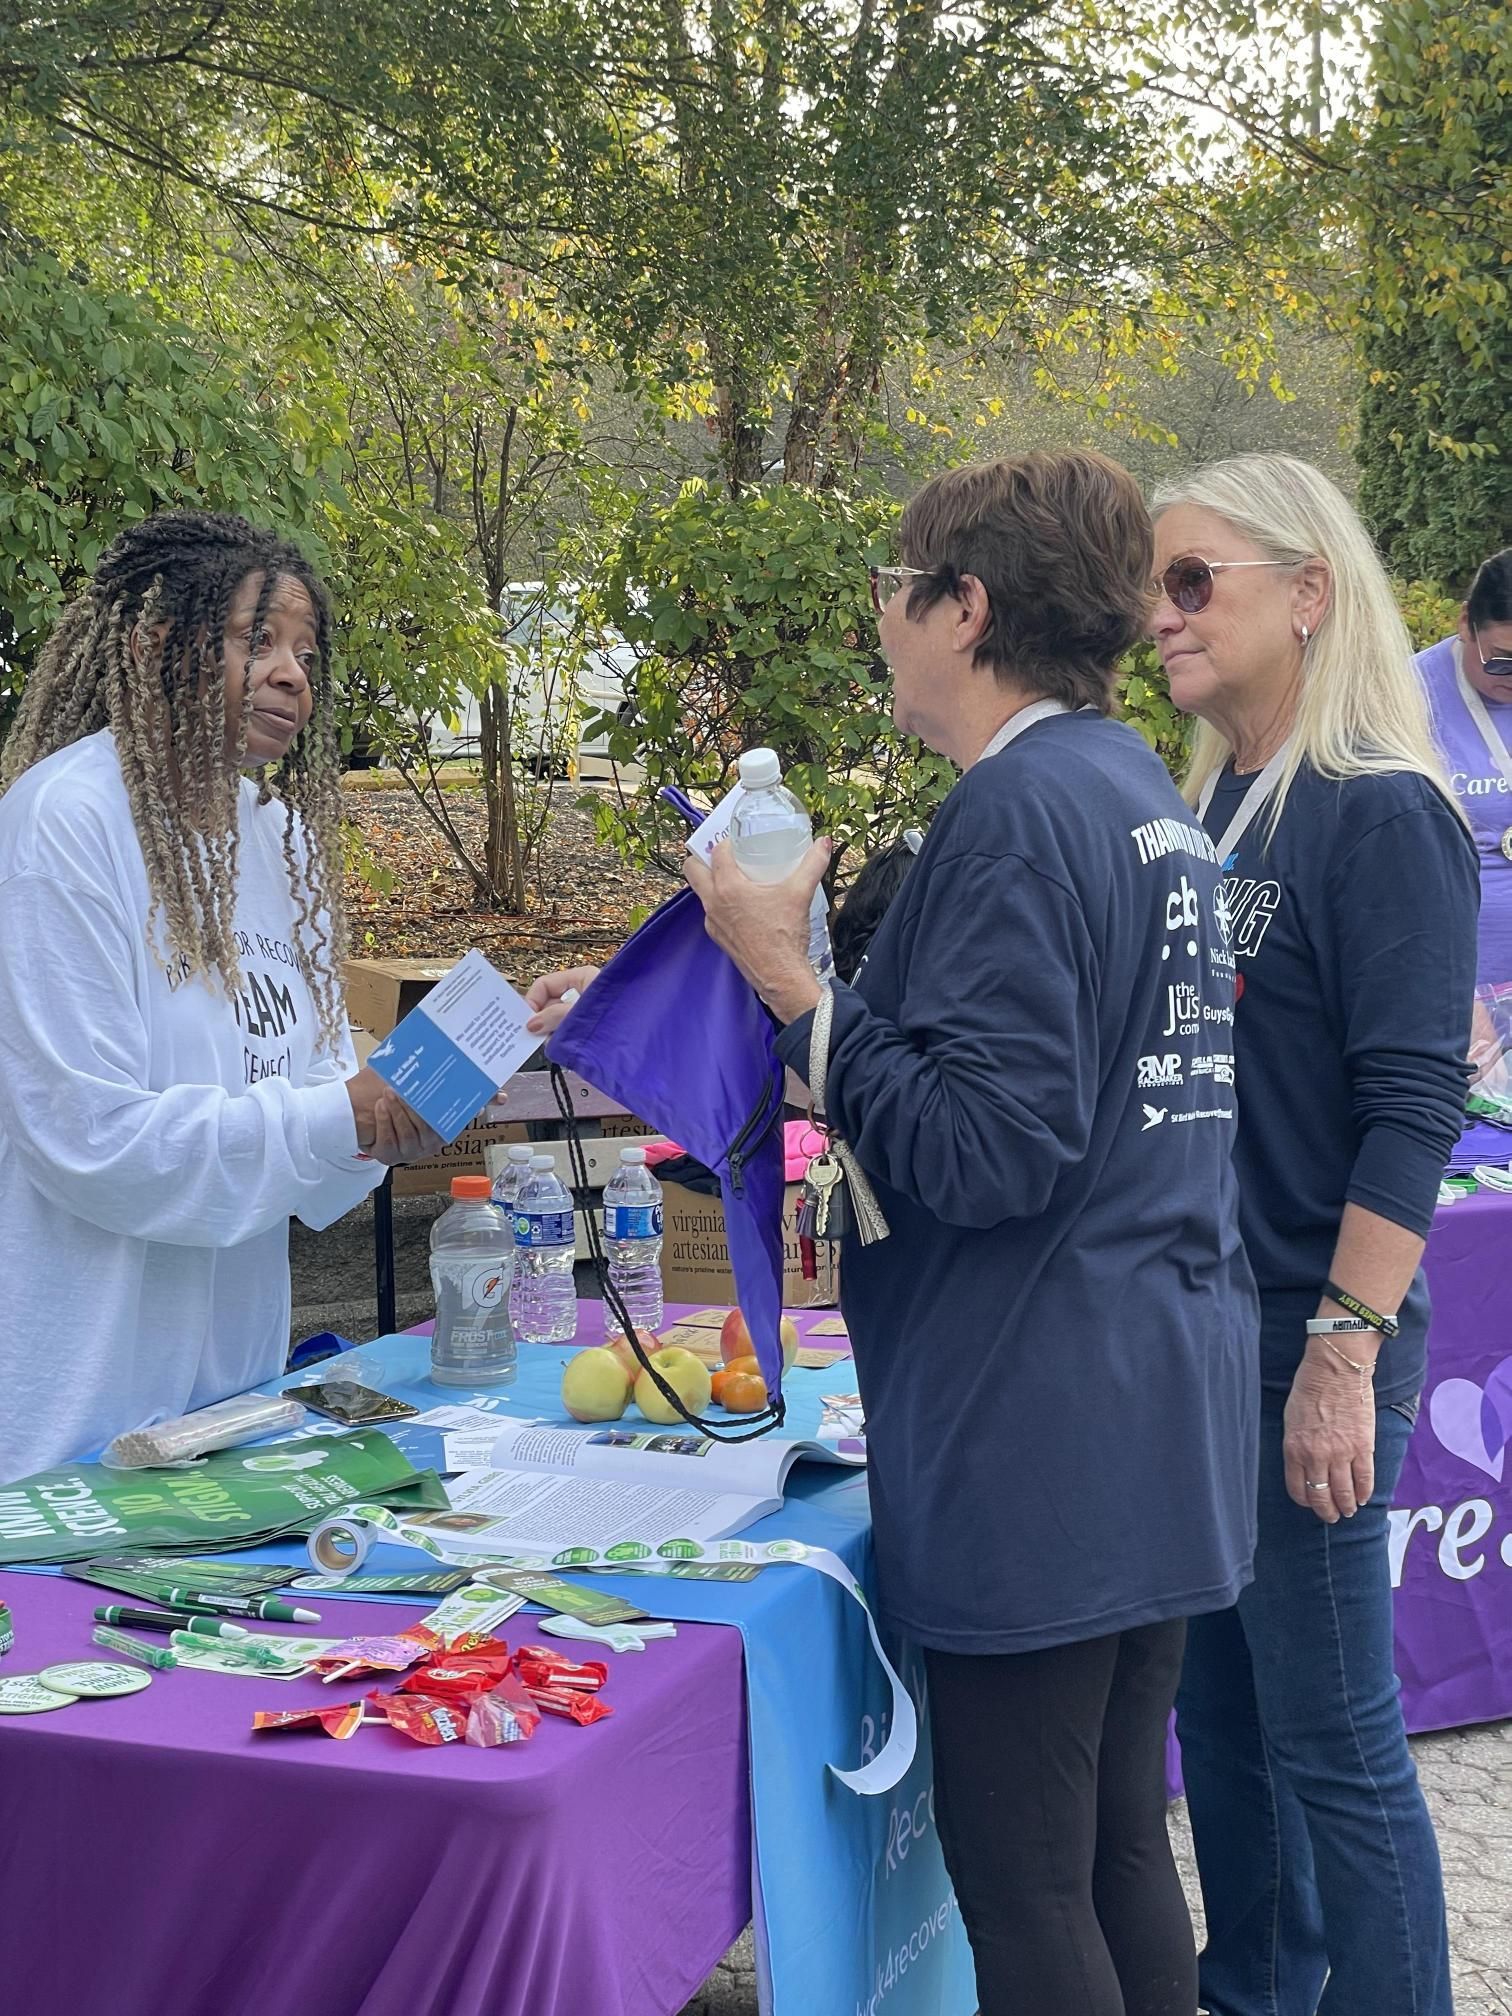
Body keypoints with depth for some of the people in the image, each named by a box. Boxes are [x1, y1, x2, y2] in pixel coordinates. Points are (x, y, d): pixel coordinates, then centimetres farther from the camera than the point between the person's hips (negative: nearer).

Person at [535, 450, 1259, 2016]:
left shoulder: (1017, 809, -16)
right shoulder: (1147, 796, 14)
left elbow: (984, 1147, -22)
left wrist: (792, 985, -15)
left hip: (1038, 1444, -10)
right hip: (1160, 1418, 10)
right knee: (1118, 1853, 18)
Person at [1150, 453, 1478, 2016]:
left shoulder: (1380, 817, -13)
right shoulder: (1209, 814, 11)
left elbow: (1410, 1108, -18)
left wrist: (1345, 1355, -21)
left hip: (1305, 1352, -8)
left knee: (1333, 1742, 2)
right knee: (1220, 1711, 18)